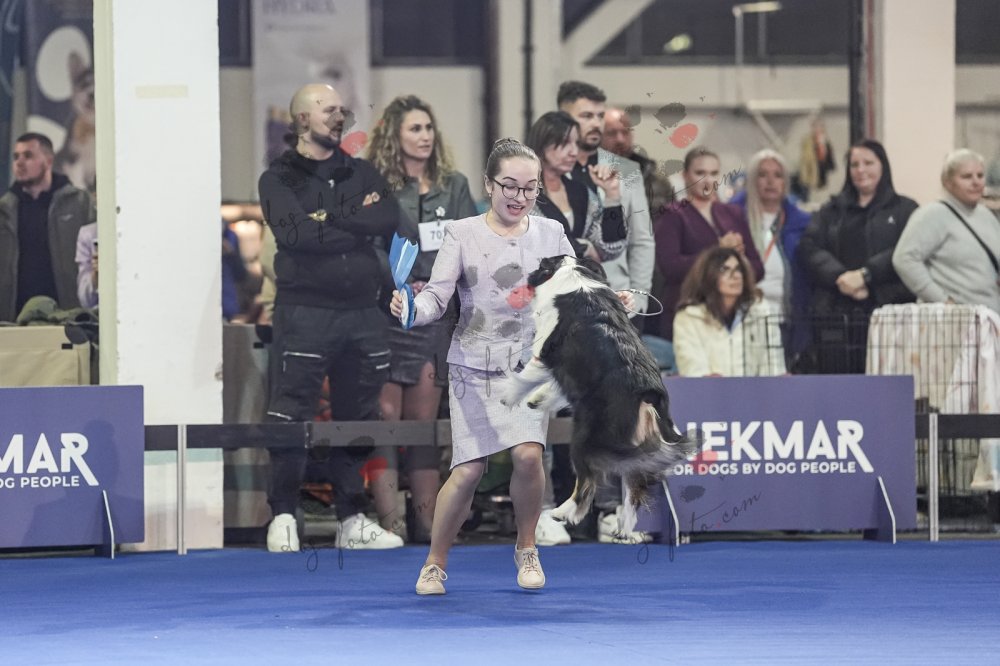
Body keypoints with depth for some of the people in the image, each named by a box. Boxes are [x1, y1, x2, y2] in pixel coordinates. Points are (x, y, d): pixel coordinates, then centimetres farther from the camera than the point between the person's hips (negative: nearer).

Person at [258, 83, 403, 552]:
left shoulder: (362, 174, 16)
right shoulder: (280, 179, 4)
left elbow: (389, 219, -3)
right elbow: (294, 233, -15)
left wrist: (330, 218, -10)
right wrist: (357, 224, -7)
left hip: (362, 314, 4)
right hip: (304, 313, -4)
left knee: (357, 417, 8)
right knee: (291, 416, -8)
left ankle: (352, 521, 14)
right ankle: (283, 517, -1)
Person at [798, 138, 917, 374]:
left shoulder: (904, 209, 11)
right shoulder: (831, 211, 21)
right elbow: (809, 247, 6)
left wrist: (865, 274, -15)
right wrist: (839, 277, -12)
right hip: (835, 315, 3)